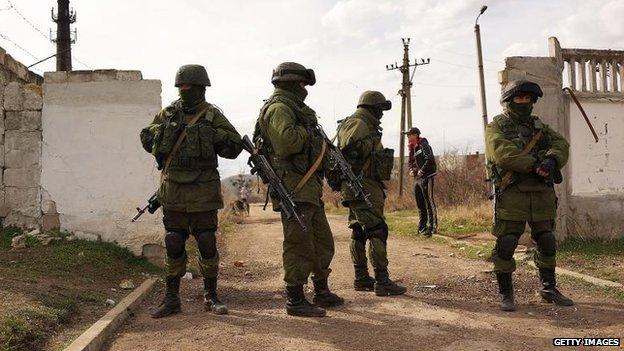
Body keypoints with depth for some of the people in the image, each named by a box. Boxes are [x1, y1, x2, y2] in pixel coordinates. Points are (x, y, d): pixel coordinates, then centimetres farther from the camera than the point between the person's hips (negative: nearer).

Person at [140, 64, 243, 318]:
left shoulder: (212, 116, 0)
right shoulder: (168, 114, 9)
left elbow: (235, 147, -5)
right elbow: (146, 138, 15)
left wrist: (211, 134, -15)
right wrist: (165, 130, -1)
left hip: (203, 191, -3)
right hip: (173, 190, 3)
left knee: (207, 245, 3)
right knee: (173, 246, 8)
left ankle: (211, 297, 17)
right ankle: (171, 298, 18)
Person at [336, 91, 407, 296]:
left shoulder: (366, 126, 22)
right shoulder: (358, 123, -11)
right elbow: (348, 150, -24)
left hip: (365, 186, 11)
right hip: (363, 186, -11)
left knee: (359, 232, 12)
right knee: (377, 231, -11)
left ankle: (361, 279, 19)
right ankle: (382, 281, -10)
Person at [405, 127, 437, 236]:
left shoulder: (423, 145, -10)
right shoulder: (412, 148, 16)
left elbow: (430, 159, -22)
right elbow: (410, 162, 27)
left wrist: (421, 171, -18)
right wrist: (411, 170, 7)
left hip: (426, 177, -9)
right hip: (417, 178, 9)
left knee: (429, 202, -9)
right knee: (420, 204, 14)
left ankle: (432, 227, -7)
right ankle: (422, 226, 22)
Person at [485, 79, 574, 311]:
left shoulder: (539, 126, 19)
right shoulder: (497, 127, 1)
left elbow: (561, 144, 4)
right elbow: (502, 153, -17)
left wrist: (551, 160, -18)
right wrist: (534, 165, -20)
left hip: (543, 194, 6)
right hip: (512, 194, -6)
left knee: (547, 243, 12)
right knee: (506, 245, -5)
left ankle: (549, 289, 28)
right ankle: (506, 294, 7)